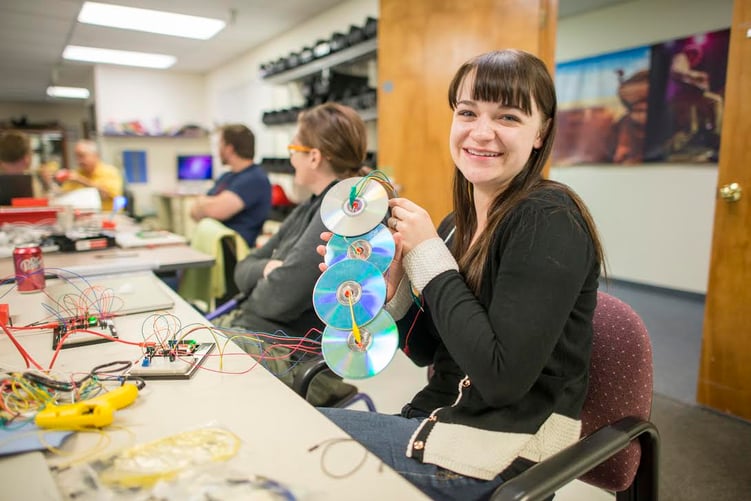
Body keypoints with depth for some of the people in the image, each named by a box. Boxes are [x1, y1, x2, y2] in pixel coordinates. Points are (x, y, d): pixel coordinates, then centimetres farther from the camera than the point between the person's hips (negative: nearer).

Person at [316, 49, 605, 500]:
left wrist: (429, 256, -21)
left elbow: (503, 376, -26)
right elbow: (428, 351, 8)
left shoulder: (549, 223, -19)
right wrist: (386, 285, -11)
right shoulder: (460, 223, 3)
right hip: (442, 415, 7)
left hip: (501, 453, -7)